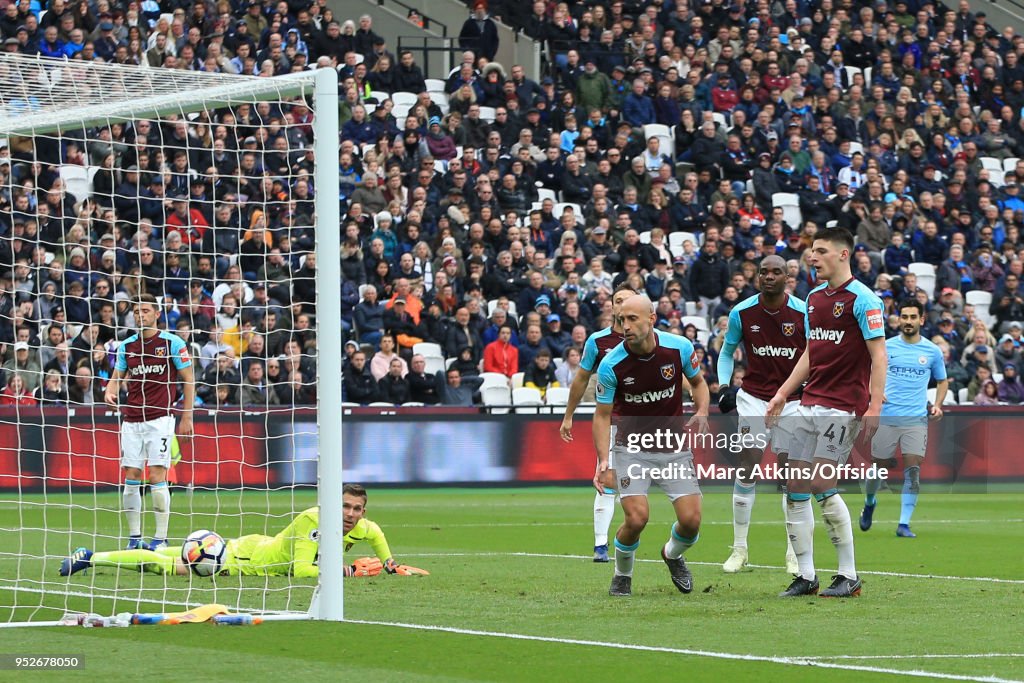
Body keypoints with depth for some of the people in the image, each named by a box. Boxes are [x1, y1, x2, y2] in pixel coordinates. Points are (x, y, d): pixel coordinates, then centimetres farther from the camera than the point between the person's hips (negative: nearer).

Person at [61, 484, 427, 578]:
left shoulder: (360, 528, -11)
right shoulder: (314, 520, -34)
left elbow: (375, 532, 15)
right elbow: (300, 570, -37)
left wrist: (388, 563, 4)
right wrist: (346, 570, -33)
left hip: (262, 549, 7)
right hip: (246, 556, -7)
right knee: (166, 565, 0)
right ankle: (89, 558, 9)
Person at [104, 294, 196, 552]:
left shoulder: (173, 343, -1)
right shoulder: (126, 346, 11)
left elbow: (189, 380, 2)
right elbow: (118, 376, 15)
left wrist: (187, 417, -3)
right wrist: (110, 391, -10)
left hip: (160, 419, -4)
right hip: (131, 420, 4)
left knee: (157, 477, -10)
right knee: (131, 478, 2)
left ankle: (161, 538, -4)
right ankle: (134, 536, 10)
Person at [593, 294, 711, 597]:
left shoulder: (679, 347, -12)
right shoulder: (611, 365, -17)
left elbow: (698, 381, 8)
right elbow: (603, 415, -9)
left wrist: (702, 413, -11)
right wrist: (603, 460, -20)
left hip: (674, 447, 2)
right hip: (632, 447, -2)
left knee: (691, 520, -8)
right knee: (637, 518, -19)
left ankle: (673, 555, 29)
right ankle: (622, 574, 12)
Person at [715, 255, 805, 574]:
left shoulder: (803, 313, -9)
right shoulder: (741, 313, -4)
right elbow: (727, 352, 10)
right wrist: (724, 386, -3)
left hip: (792, 400, -1)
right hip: (753, 398, 1)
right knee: (746, 471, -5)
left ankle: (794, 552, 11)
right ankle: (739, 549, 4)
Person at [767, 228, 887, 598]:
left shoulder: (862, 299, -10)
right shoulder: (814, 298, 15)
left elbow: (878, 355, -14)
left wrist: (875, 405, -21)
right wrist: (783, 394, 20)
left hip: (843, 407, -8)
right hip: (809, 403, 8)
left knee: (822, 485, -14)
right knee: (795, 486, 2)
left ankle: (849, 577, -4)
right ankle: (805, 576, 9)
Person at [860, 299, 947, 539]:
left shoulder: (932, 351, 5)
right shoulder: (885, 347, 3)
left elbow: (942, 381, 19)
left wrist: (937, 405, 2)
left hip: (916, 419, 0)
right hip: (886, 417, 0)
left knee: (913, 470, -12)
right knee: (878, 467, 6)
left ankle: (904, 524, -8)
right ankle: (869, 502, 38)